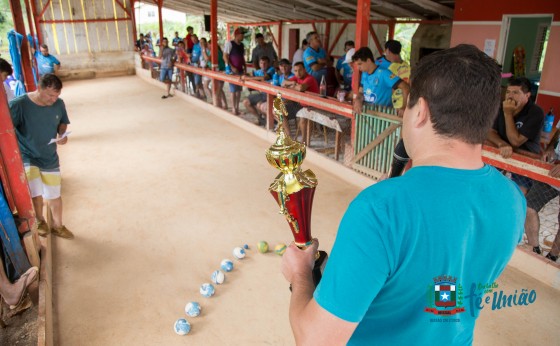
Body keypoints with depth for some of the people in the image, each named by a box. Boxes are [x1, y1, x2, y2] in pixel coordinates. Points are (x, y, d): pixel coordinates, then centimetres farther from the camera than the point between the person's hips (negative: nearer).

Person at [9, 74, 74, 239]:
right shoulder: (18, 105, -22)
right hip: (26, 157, -3)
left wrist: (62, 135, -13)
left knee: (54, 196, 13)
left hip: (50, 158, 3)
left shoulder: (59, 104, -11)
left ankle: (57, 226, 37)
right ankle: (39, 221, 21)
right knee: (37, 195, -12)